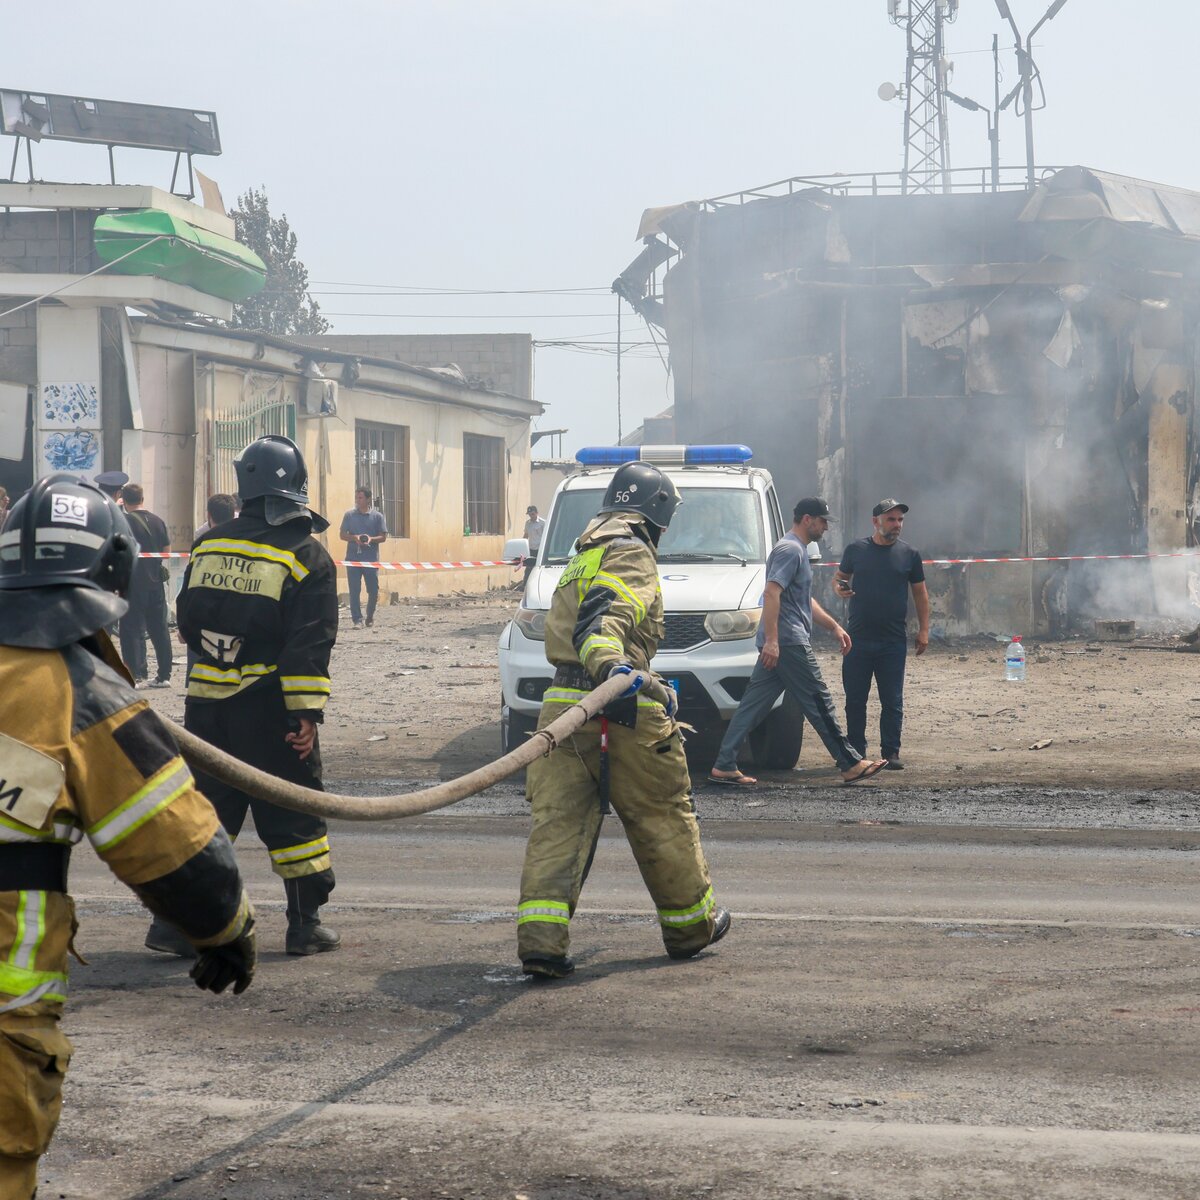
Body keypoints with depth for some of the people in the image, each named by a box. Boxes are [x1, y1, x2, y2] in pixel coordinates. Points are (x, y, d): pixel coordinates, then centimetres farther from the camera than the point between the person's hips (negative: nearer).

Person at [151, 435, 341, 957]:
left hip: (206, 705, 4)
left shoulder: (208, 546, 6)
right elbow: (309, 644, -14)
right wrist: (306, 713, -13)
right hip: (267, 709, -4)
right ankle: (305, 924, 9)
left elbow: (186, 620, 13)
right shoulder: (307, 556, -8)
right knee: (293, 814, 6)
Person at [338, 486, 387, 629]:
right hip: (353, 558, 0)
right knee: (354, 591, -4)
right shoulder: (349, 514, 6)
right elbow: (342, 535, 7)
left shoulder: (377, 516, 5)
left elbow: (383, 536, 5)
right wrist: (355, 538, -12)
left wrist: (371, 539, -15)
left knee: (373, 590, 2)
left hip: (371, 559, 0)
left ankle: (370, 616, 24)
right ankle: (357, 620, 0)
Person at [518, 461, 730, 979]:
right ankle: (692, 925, 26)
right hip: (619, 712, -7)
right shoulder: (631, 554, -5)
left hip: (561, 704, 7)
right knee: (664, 819, 11)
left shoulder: (582, 558, 24)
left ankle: (540, 937, -18)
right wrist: (611, 666, -43)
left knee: (558, 821, -2)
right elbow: (606, 617, -25)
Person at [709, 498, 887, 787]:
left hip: (776, 645, 10)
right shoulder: (790, 549, -11)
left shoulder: (798, 551, 23)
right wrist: (771, 640, -27)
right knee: (818, 703, -4)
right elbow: (772, 593, -21)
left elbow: (805, 601, 33)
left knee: (754, 705, 5)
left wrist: (834, 626, 31)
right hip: (788, 643, -10)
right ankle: (851, 765, 0)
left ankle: (724, 766, 2)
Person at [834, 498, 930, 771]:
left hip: (893, 641, 0)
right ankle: (855, 752, 12)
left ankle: (891, 753, 5)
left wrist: (923, 630, 3)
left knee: (892, 701, 0)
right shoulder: (856, 549, 5)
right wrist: (839, 587, -9)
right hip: (858, 638, 0)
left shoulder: (909, 554, 5)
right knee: (855, 699, 4)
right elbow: (839, 577, 16)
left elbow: (920, 592, 11)